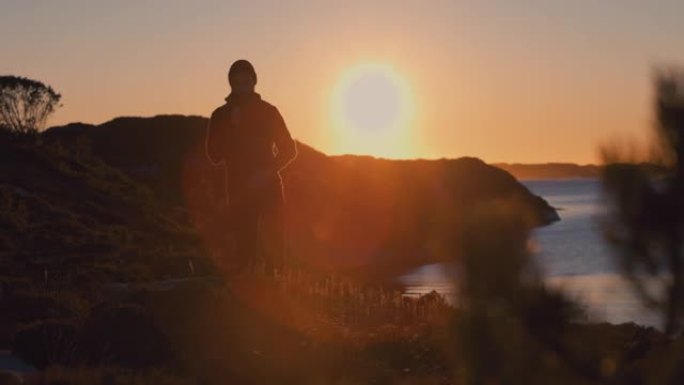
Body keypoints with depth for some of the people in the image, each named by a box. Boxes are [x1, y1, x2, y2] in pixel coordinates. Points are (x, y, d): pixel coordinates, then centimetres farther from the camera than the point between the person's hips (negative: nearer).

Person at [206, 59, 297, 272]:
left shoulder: (268, 111, 8)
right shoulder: (221, 116, 8)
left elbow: (289, 149, 8)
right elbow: (215, 155, 1)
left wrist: (268, 171, -8)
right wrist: (232, 127, -10)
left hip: (269, 188, 0)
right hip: (239, 190, 0)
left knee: (274, 242, -8)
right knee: (245, 242, -6)